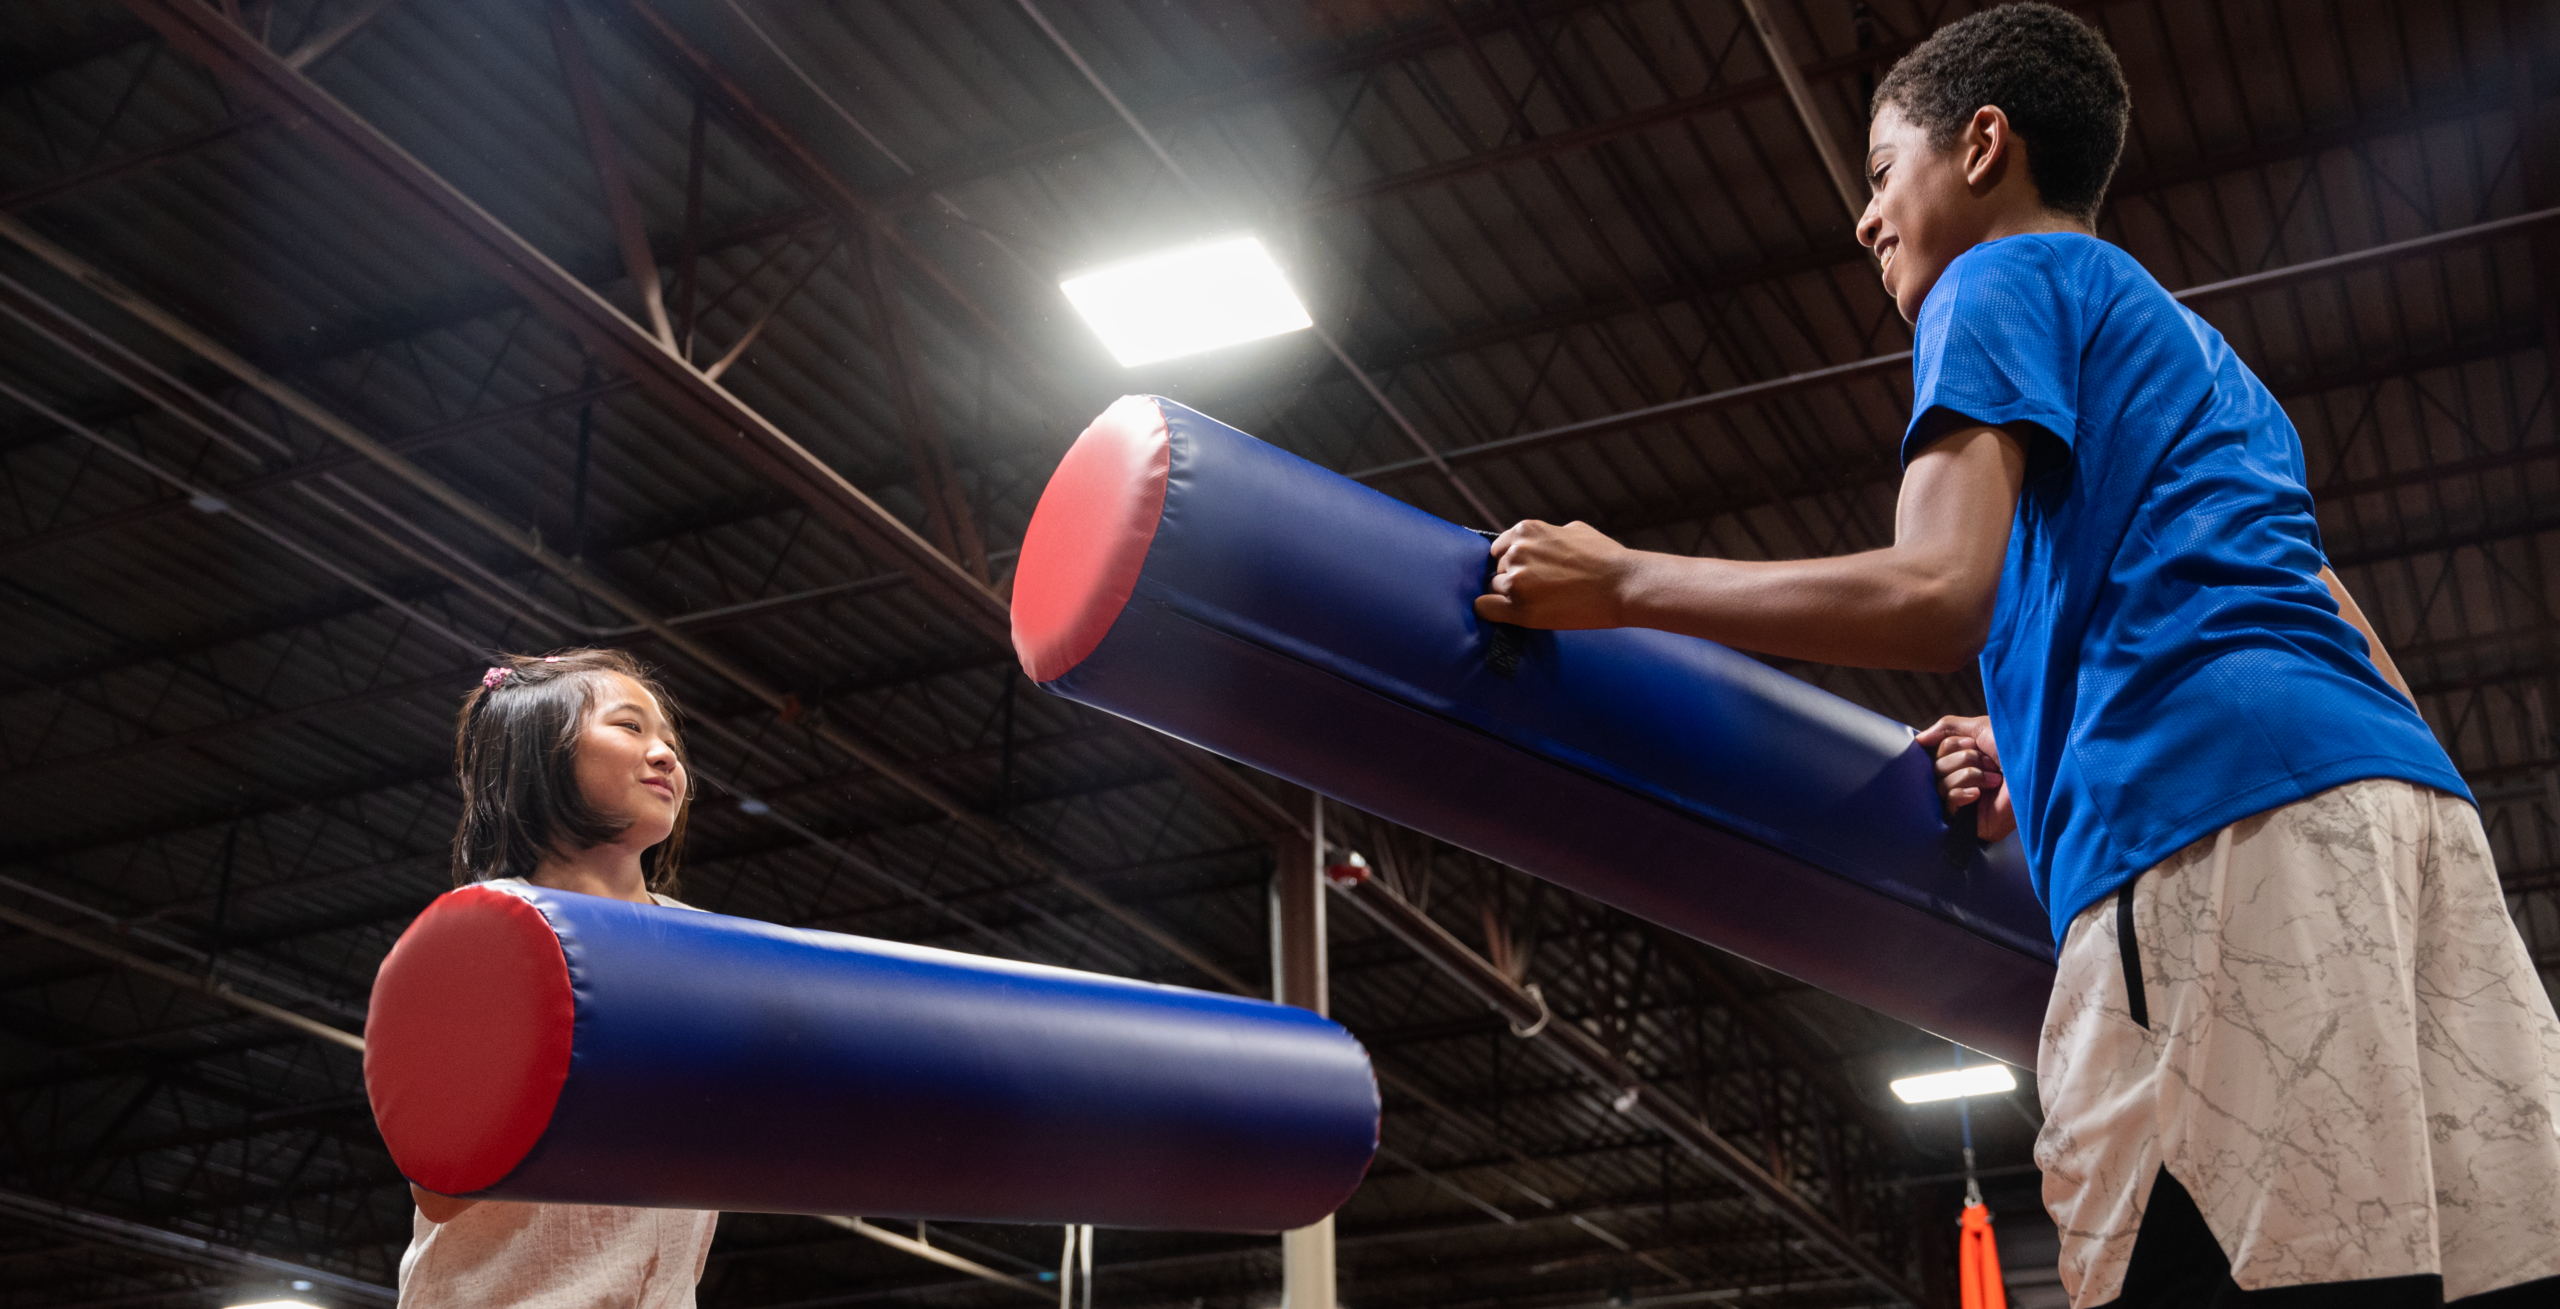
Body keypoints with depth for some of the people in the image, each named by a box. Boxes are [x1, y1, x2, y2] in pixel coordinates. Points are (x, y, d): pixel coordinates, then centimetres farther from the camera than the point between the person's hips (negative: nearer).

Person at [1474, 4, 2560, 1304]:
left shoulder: (2004, 283, 11)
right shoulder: (2198, 352, 36)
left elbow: (1938, 596, -7)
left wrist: (1621, 583, 3)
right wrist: (2053, 754, 35)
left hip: (2222, 833, -9)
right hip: (2406, 800, 9)